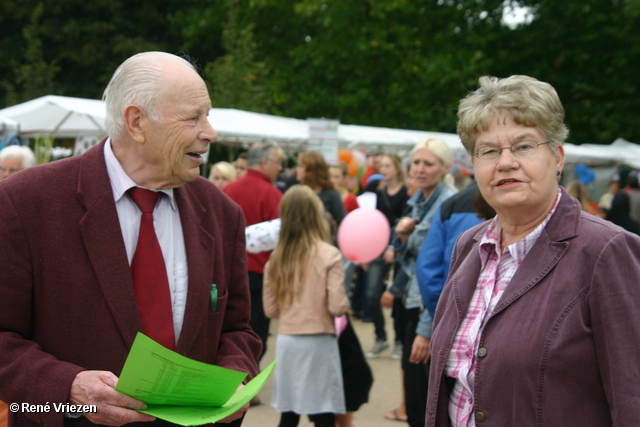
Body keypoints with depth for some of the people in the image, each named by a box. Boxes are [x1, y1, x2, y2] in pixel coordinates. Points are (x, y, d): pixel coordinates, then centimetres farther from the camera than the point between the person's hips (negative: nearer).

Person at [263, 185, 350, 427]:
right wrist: (346, 302, 7)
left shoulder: (277, 258, 2)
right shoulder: (329, 255, -11)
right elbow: (337, 307, -15)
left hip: (286, 342, 5)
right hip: (319, 343, -4)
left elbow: (271, 309, 7)